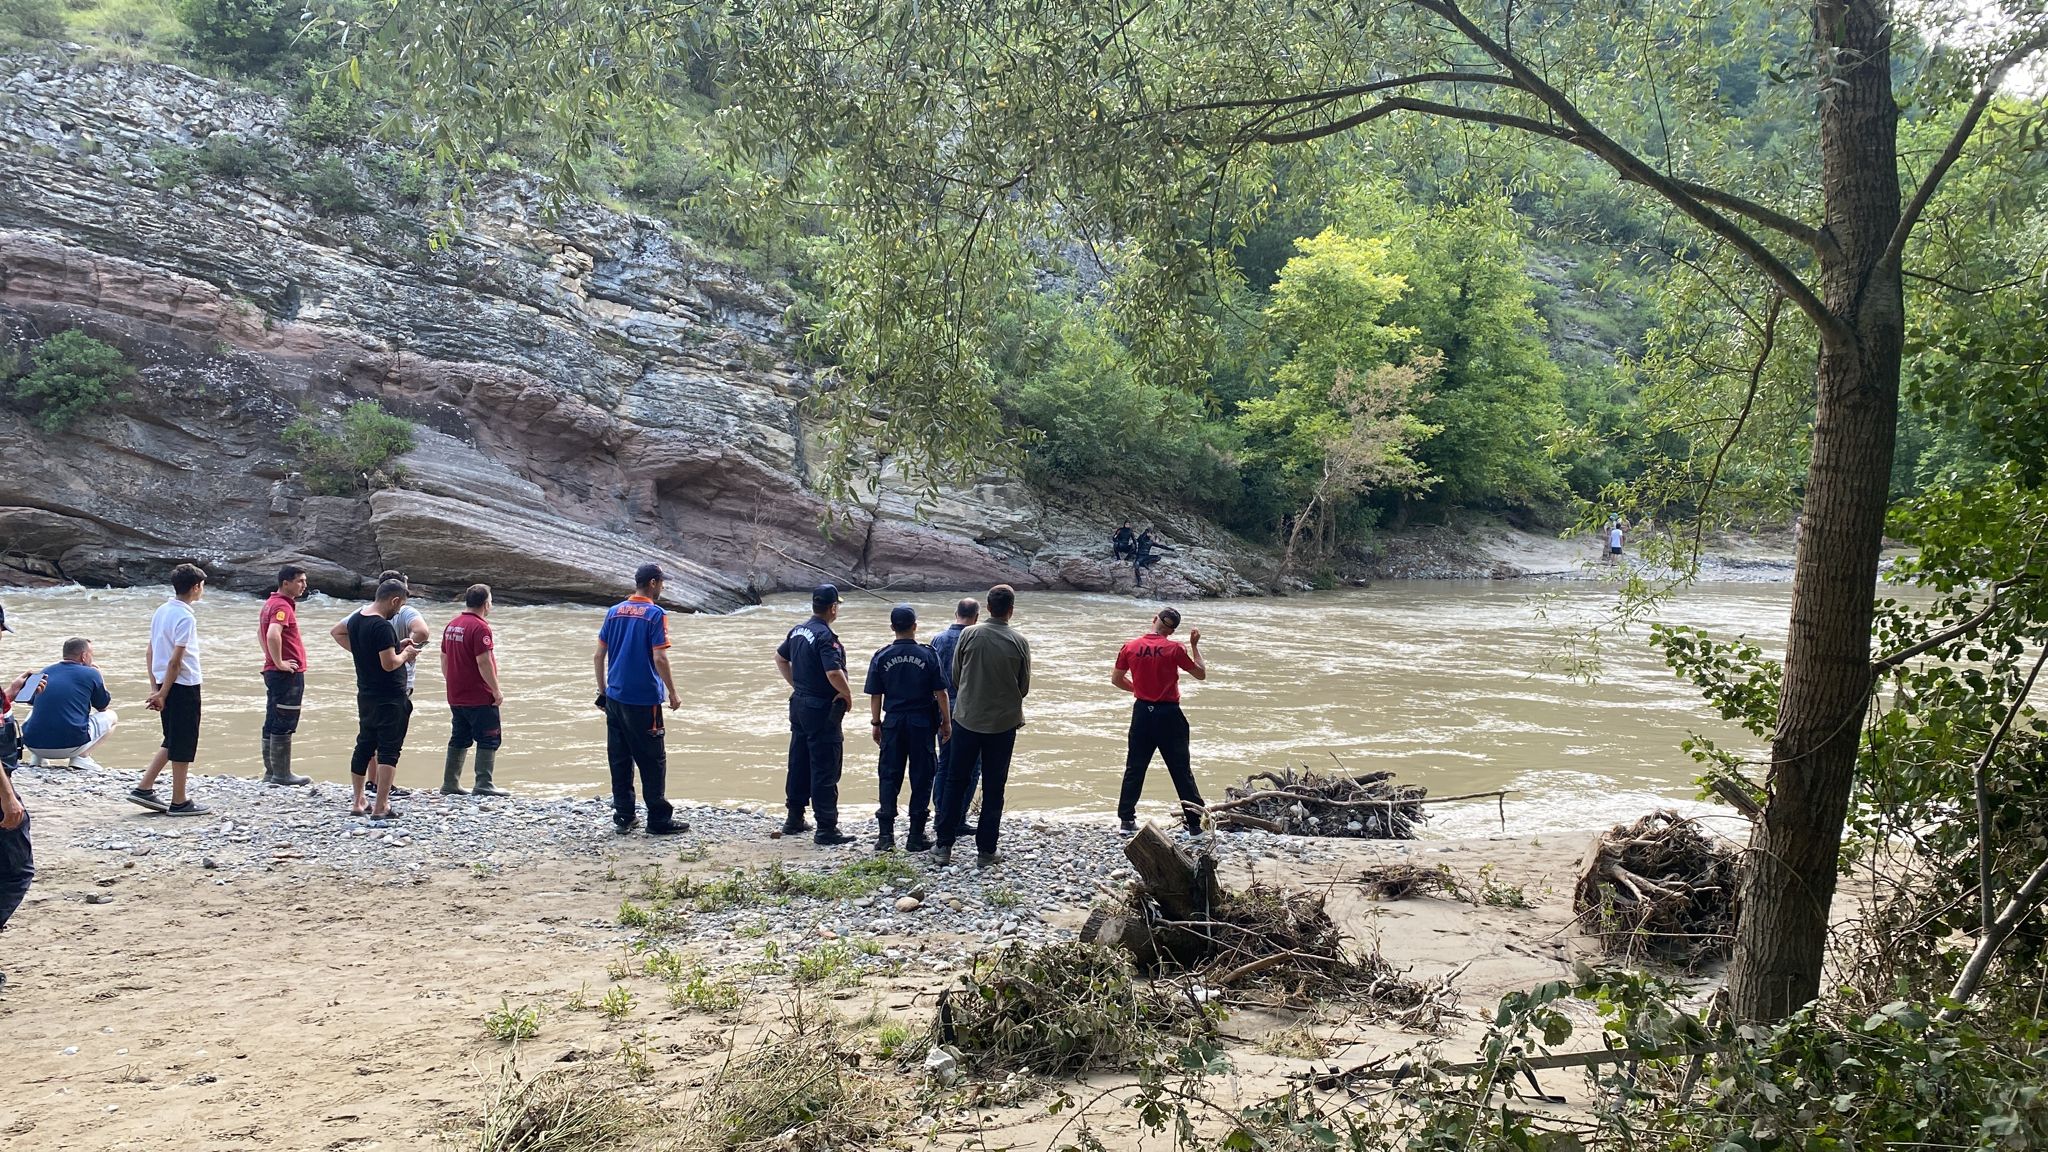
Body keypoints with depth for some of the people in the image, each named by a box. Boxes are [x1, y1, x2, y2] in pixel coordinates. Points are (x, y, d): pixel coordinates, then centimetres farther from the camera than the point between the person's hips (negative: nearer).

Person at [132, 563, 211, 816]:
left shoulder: (162, 611, 9)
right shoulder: (185, 617, -17)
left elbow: (149, 653, 13)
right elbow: (175, 660, -20)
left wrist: (155, 688, 15)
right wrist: (162, 695, -15)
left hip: (165, 683, 8)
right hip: (184, 686, -8)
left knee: (172, 741, 19)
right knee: (184, 745, 1)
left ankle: (144, 789, 16)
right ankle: (179, 802, 8)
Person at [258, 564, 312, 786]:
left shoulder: (272, 603, 16)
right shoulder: (283, 606, -16)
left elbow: (261, 632, 29)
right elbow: (273, 635, -33)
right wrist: (279, 663, -23)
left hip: (273, 673, 10)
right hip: (288, 674, -10)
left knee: (272, 724, 13)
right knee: (283, 726, -5)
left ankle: (271, 772, 19)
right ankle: (281, 774, -2)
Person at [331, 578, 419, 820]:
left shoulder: (357, 617, 6)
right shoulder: (383, 626, -21)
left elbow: (337, 632, 26)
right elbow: (389, 663, -25)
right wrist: (406, 654, -6)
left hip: (366, 694, 9)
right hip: (390, 697, -9)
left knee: (364, 745, 17)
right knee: (389, 750, -4)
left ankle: (359, 802, 25)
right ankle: (381, 807, -6)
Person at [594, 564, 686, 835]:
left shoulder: (614, 612, 8)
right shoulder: (655, 614, -11)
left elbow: (600, 654, 9)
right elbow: (659, 659, -16)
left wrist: (602, 690, 18)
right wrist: (672, 693, -6)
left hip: (614, 698, 6)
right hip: (644, 700, -6)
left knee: (619, 759, 11)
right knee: (653, 761, 0)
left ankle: (623, 816, 17)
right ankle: (659, 820, 3)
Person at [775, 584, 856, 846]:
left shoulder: (798, 631, 7)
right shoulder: (826, 637, -21)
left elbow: (780, 658, 22)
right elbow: (834, 673, -31)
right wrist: (847, 695, -14)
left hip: (799, 704, 9)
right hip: (822, 710, -9)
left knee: (798, 763, 17)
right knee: (824, 771, -4)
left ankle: (794, 819, 26)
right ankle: (826, 829, -2)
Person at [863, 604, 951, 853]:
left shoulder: (881, 656, -2)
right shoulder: (928, 654, -7)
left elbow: (875, 695, 1)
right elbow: (940, 692, -6)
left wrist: (875, 723, 12)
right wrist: (946, 722, 3)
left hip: (893, 722, 2)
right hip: (922, 722, -2)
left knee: (890, 776, 8)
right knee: (921, 777, 6)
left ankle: (886, 834, 6)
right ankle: (916, 836, 8)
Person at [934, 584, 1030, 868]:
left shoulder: (969, 635, -8)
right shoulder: (1019, 642, -8)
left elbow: (955, 677, 1)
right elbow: (1024, 687, 0)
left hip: (967, 719, 1)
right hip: (1003, 722, 0)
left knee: (956, 781, 12)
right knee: (993, 787, 8)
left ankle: (944, 846, 12)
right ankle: (985, 850, 11)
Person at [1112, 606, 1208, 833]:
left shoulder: (1129, 647, -3)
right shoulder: (1174, 649, -11)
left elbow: (1116, 680, 8)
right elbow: (1201, 674, 0)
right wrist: (1195, 646, 8)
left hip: (1142, 712, 2)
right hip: (1168, 714, -2)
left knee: (1134, 768, 11)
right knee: (1181, 771, 4)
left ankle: (1127, 819, 11)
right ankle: (1195, 822, 7)